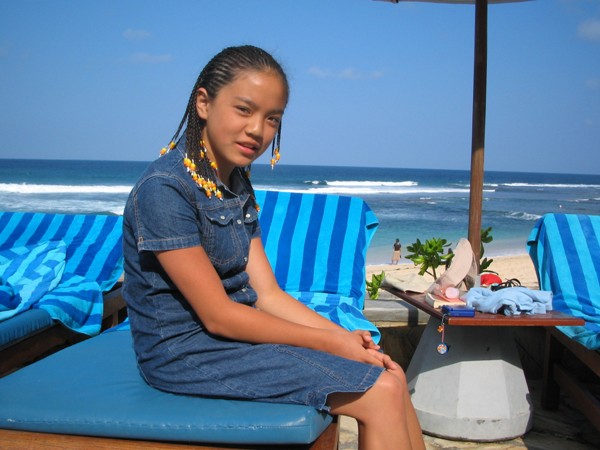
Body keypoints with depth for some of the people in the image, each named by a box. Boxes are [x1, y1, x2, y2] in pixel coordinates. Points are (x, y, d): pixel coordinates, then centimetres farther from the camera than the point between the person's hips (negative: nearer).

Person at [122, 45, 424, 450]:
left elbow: (267, 294, 5)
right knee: (378, 393, -14)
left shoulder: (237, 185, 9)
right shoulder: (164, 189, -18)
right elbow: (217, 316, -19)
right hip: (186, 351, -8)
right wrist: (331, 343, -15)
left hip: (239, 331, 8)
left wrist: (344, 337, -8)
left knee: (392, 376, 0)